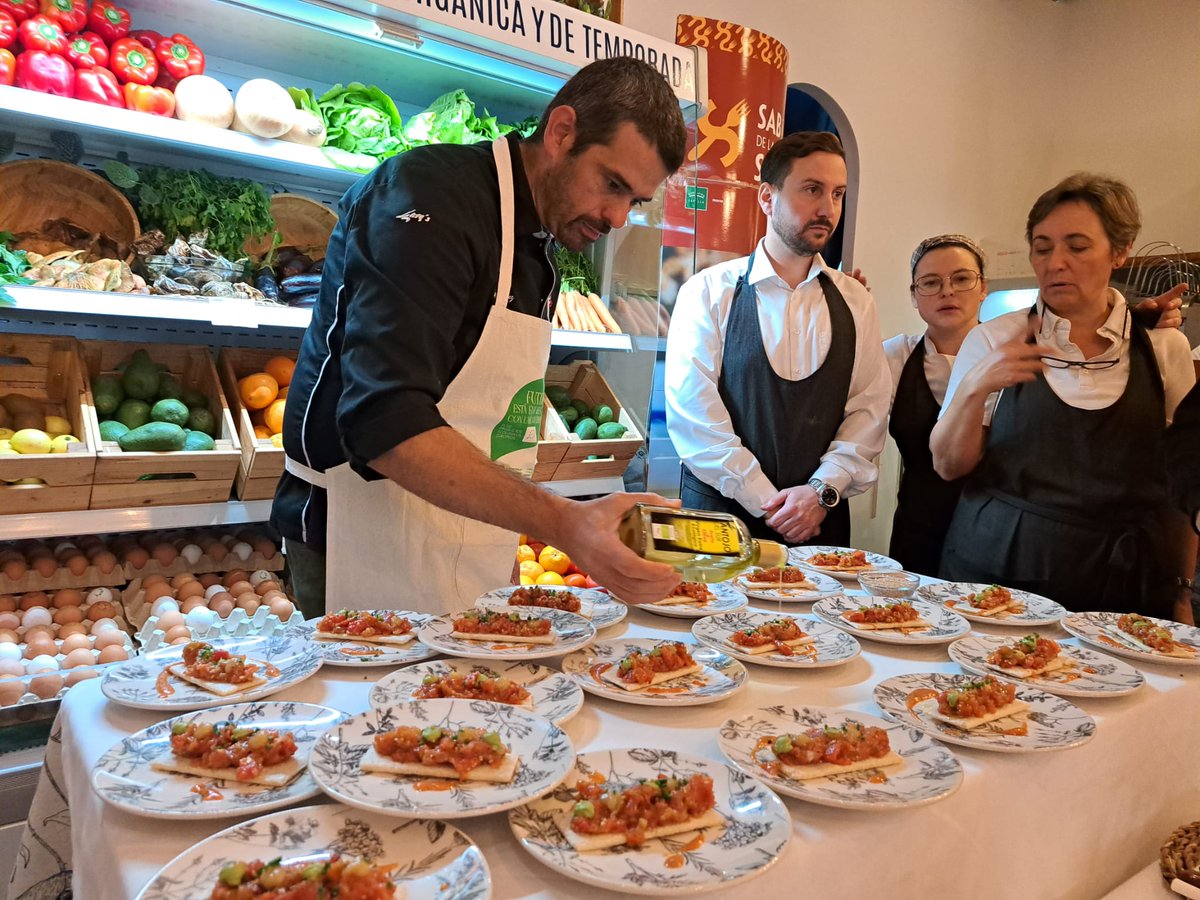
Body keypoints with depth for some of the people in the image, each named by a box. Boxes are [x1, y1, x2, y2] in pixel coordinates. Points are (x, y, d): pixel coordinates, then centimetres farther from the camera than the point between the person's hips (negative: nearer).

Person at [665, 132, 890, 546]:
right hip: (719, 512, -2)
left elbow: (870, 407, 1)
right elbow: (693, 414, -12)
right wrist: (765, 502, -14)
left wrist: (822, 490, -13)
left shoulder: (855, 303, 6)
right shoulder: (708, 293, -5)